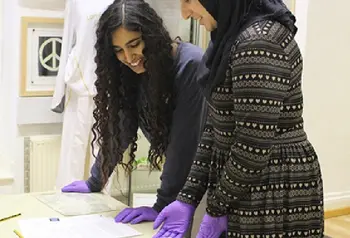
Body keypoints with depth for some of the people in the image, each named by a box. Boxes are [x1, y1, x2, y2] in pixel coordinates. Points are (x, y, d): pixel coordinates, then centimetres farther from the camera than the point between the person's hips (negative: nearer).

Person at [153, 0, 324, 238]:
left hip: (275, 199, -9)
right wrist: (187, 198, 3)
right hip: (245, 192, 9)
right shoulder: (233, 36, 8)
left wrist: (216, 208, -11)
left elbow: (254, 146, -24)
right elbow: (215, 127, 8)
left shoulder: (259, 41, -23)